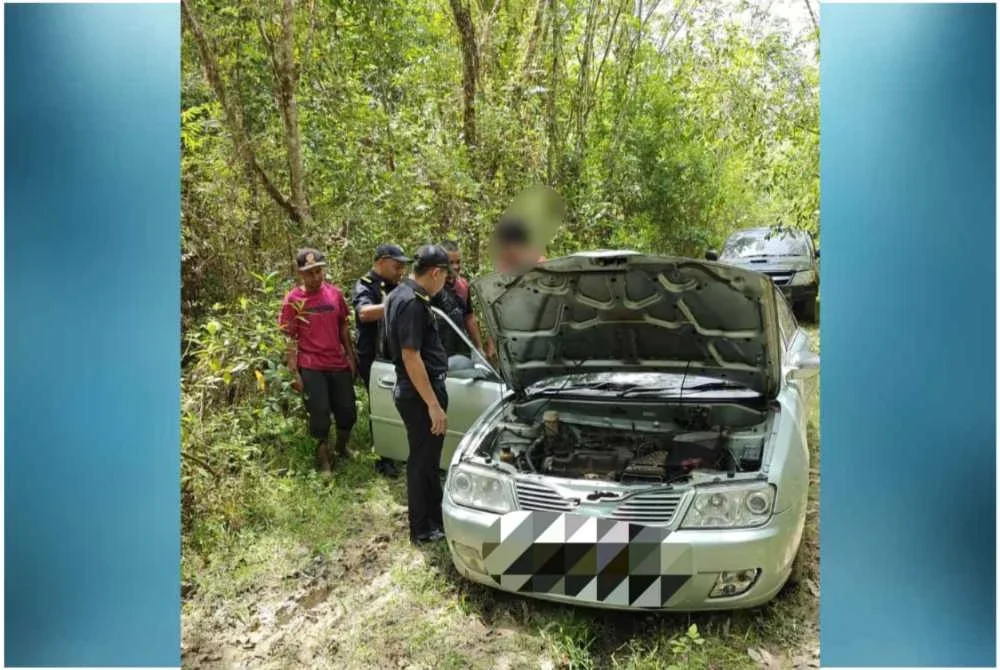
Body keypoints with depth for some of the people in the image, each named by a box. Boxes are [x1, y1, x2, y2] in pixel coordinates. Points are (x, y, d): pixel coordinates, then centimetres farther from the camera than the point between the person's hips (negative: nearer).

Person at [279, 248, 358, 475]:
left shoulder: (335, 293, 3)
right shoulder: (293, 299, -6)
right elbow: (291, 339, -5)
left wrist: (351, 356, 8)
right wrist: (294, 373, -8)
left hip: (339, 363, 4)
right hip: (311, 367, -4)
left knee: (347, 411, 10)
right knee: (320, 413, 1)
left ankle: (342, 448, 37)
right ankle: (323, 458, 21)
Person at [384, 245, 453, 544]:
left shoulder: (400, 295, 11)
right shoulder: (412, 302, -22)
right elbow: (411, 357, -25)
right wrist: (433, 404, -23)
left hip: (414, 392, 10)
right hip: (420, 395, -10)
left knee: (427, 459, 19)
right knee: (423, 462, 2)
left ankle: (436, 517, 33)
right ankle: (422, 530, 15)